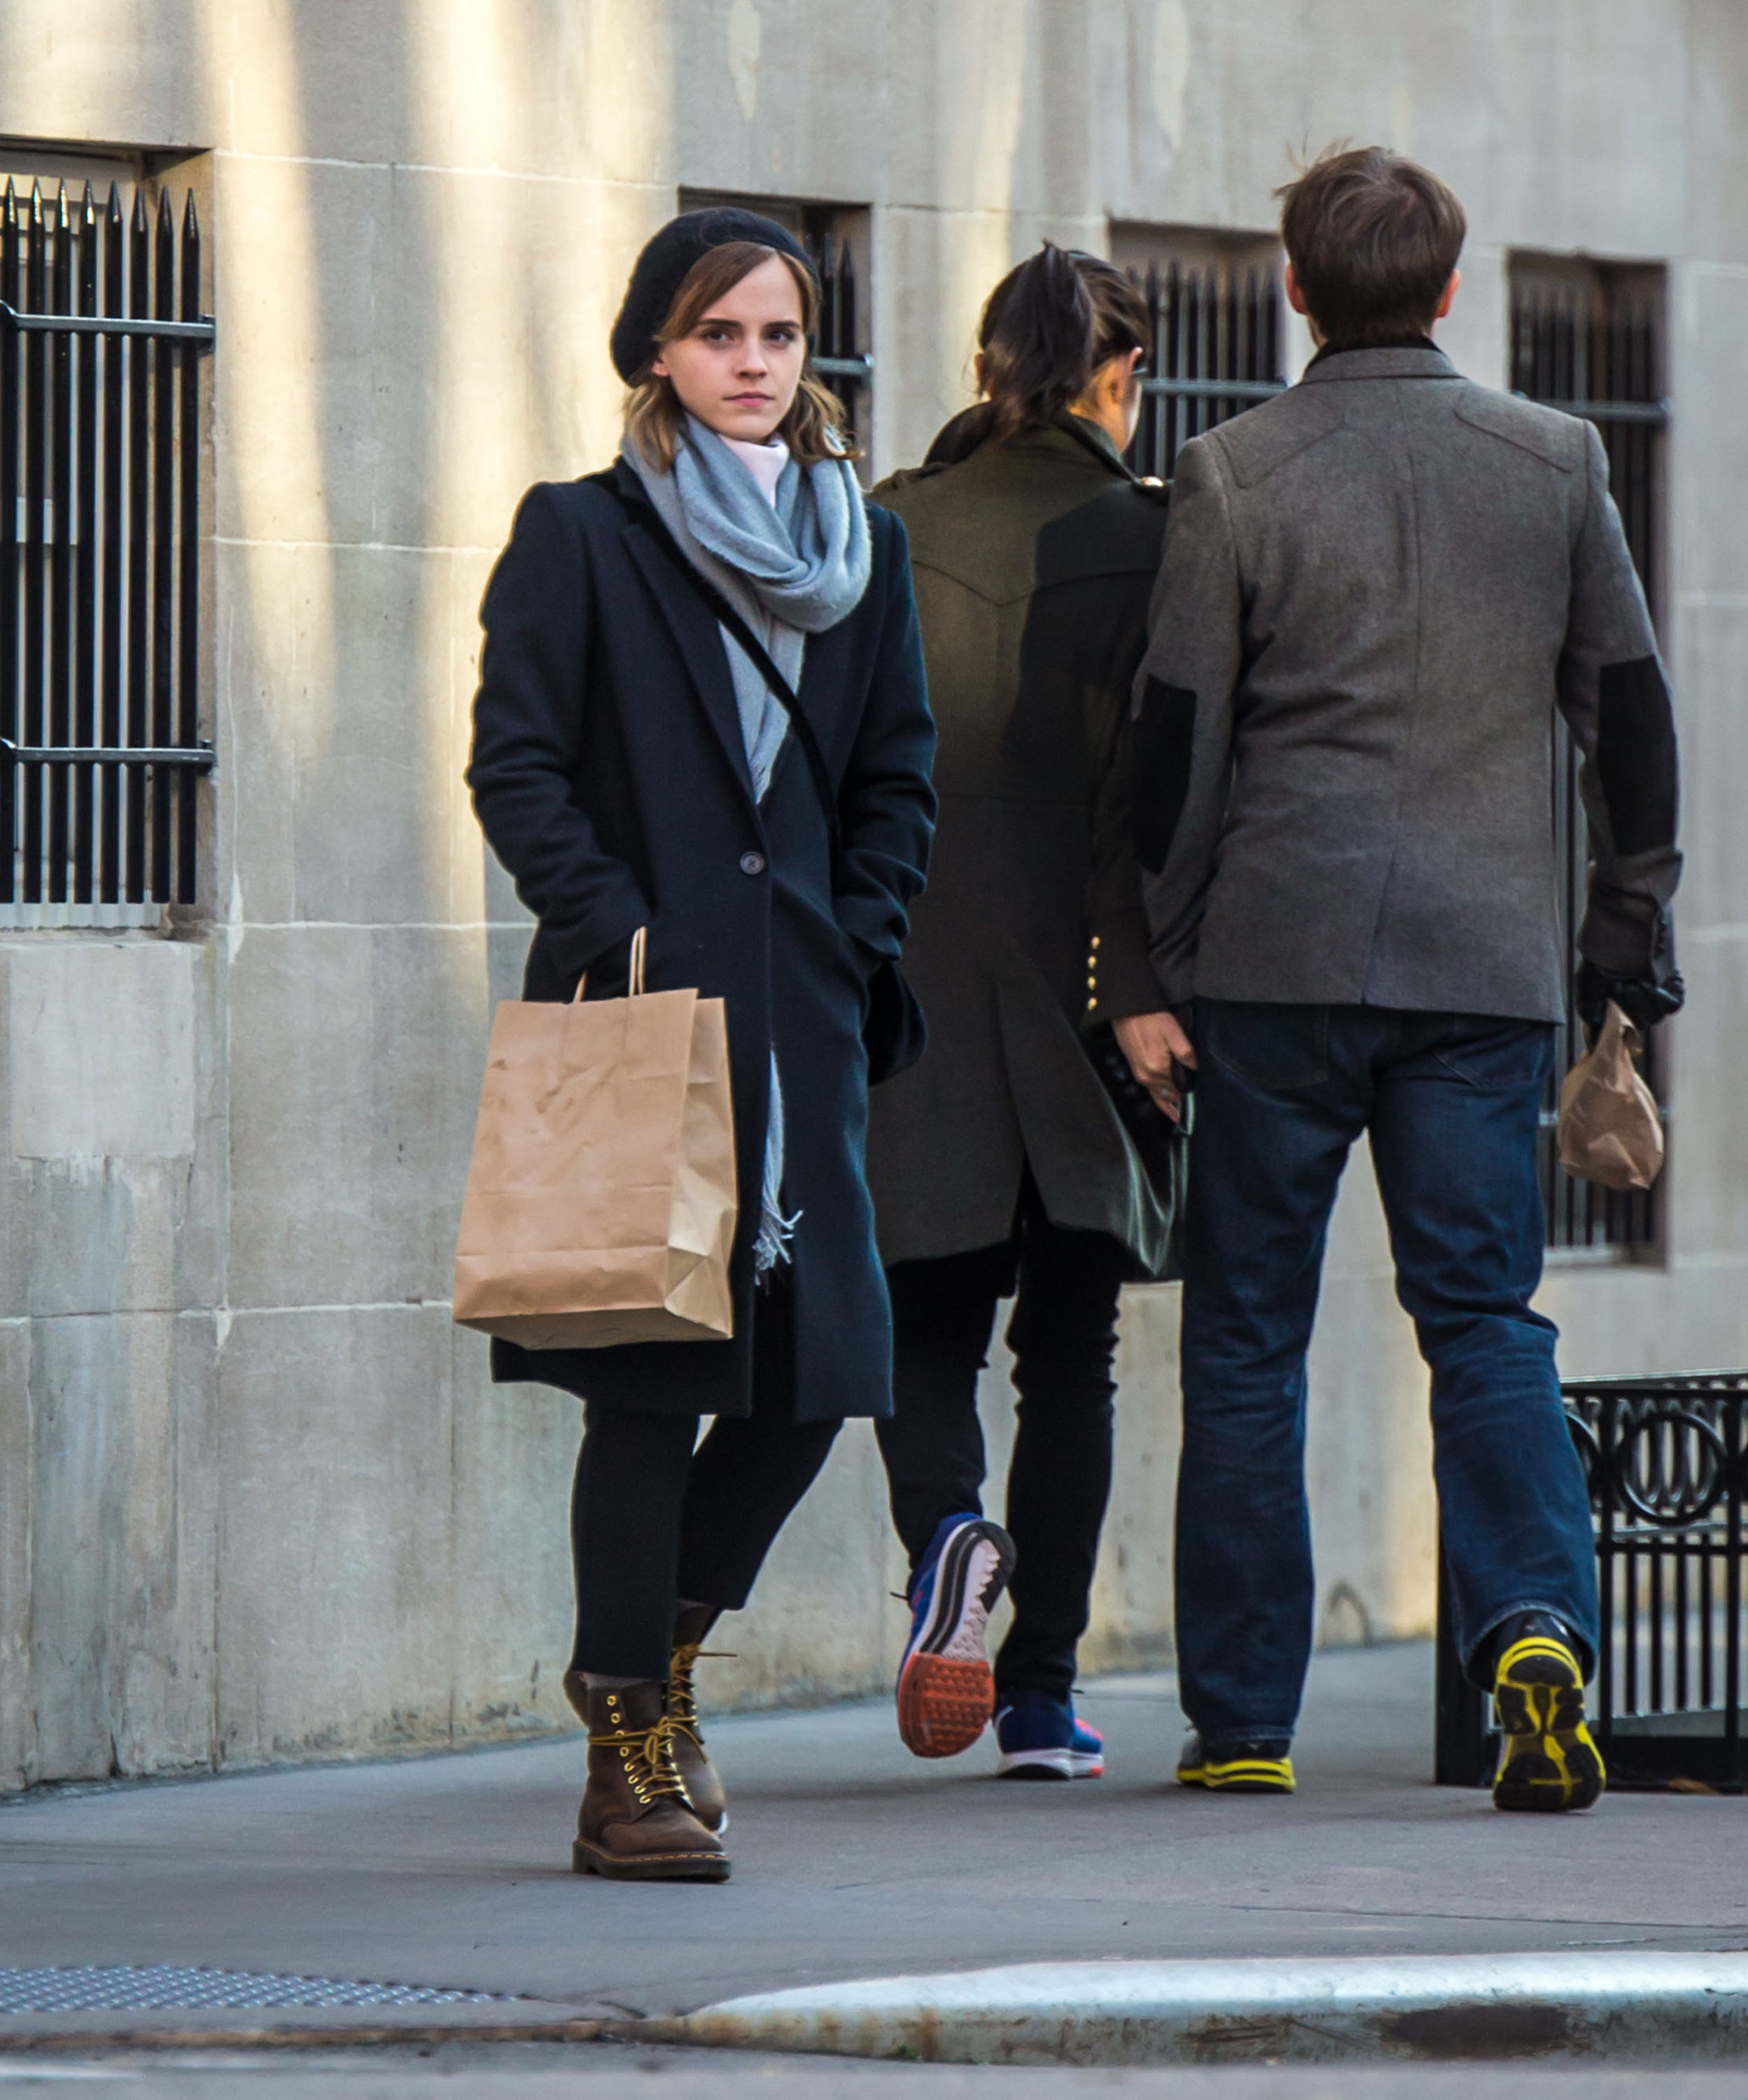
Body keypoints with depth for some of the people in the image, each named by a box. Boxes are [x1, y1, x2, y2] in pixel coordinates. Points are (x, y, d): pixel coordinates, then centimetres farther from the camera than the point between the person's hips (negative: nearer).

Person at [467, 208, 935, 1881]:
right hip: (639, 1011, -5)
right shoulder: (580, 535, 1)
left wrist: (851, 947, 4)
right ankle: (631, 1758, 0)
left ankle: (657, 1648, 26)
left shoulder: (864, 545, 15)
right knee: (649, 1379, -6)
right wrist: (618, 932, -13)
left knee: (818, 1367, 1)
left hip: (801, 1021, 5)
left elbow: (899, 782, 17)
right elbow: (515, 765, -4)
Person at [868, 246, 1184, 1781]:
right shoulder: (1145, 541, -4)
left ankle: (948, 1528, -21)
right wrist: (1150, 988, -8)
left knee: (929, 1321, 10)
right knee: (1068, 1345, 9)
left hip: (911, 969, 1)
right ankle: (1041, 1693, 6)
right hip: (1073, 966, -1)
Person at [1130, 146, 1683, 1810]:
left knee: (1246, 1338, 7)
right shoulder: (1556, 460, 5)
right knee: (1485, 1315, 3)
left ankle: (1241, 1717, 9)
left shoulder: (1231, 476, -3)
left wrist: (1164, 963, 5)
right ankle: (1536, 1629, -20)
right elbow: (1626, 705, 9)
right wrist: (1632, 924, 18)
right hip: (1490, 956, 2)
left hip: (1283, 944, -2)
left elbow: (1176, 737, -2)